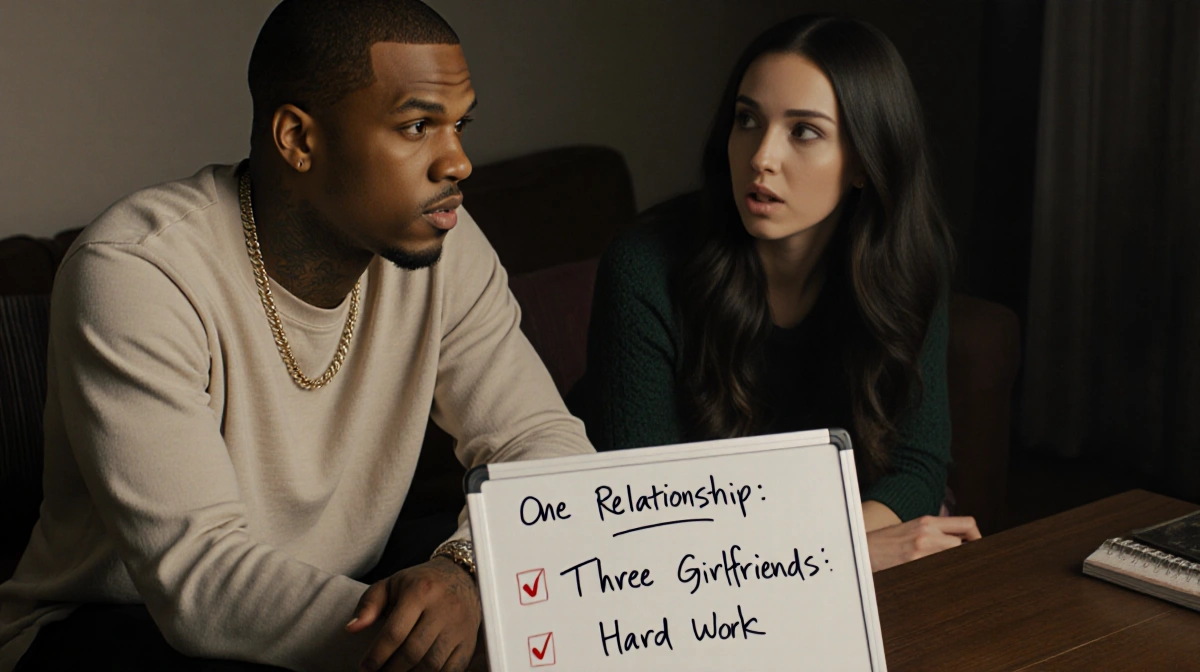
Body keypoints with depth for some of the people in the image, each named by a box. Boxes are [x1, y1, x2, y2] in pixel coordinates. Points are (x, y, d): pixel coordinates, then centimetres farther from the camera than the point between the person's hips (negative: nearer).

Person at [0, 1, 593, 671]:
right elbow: (194, 572, -30)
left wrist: (465, 571, -31)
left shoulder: (443, 243, -8)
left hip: (338, 597, 5)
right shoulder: (131, 272, -25)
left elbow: (544, 441, -9)